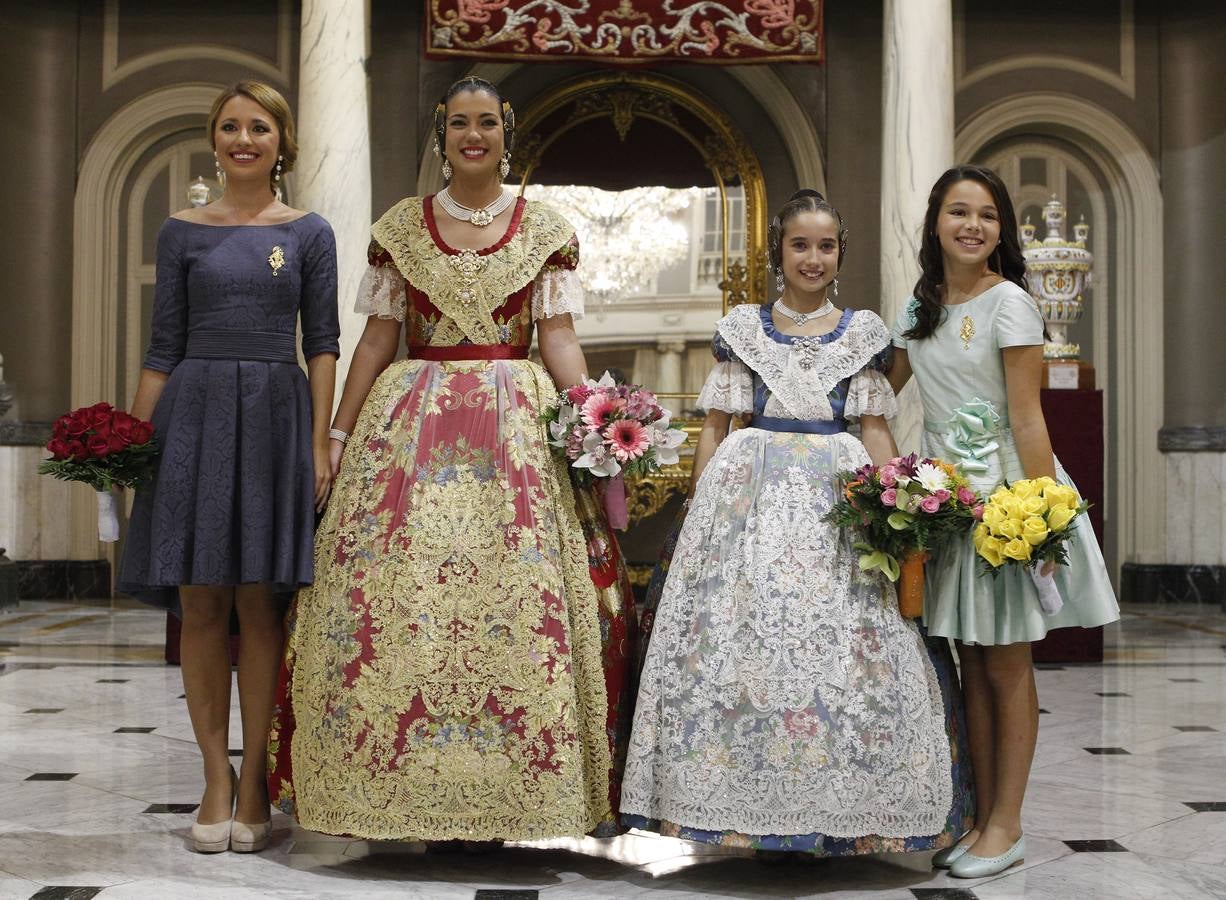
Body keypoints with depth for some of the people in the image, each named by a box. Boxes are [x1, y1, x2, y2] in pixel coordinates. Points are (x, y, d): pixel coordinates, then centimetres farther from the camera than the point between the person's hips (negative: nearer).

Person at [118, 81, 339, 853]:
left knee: (259, 602, -1)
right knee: (201, 604, 0)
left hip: (274, 415, -1)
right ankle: (216, 774, 11)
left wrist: (320, 444, -6)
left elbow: (324, 343, 3)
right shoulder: (183, 232, 9)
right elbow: (164, 347, 9)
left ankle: (254, 776, 9)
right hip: (195, 412, 1)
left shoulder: (308, 233, 7)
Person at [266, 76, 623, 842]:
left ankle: (491, 802, 3)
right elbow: (377, 338, 10)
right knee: (394, 596, -6)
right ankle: (412, 788, 4)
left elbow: (559, 335, 2)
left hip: (515, 429, -1)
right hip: (411, 423, 1)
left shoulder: (544, 230, 8)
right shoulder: (401, 226, 11)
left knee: (510, 599, -6)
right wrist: (337, 435, 6)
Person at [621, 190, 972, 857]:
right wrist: (699, 512, 0)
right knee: (744, 634, -5)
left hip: (837, 497, 0)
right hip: (751, 493, 0)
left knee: (843, 647, -5)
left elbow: (875, 431, 9)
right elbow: (714, 427, 8)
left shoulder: (862, 331, 11)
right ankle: (758, 812, 6)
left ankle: (839, 813, 7)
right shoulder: (742, 328, 10)